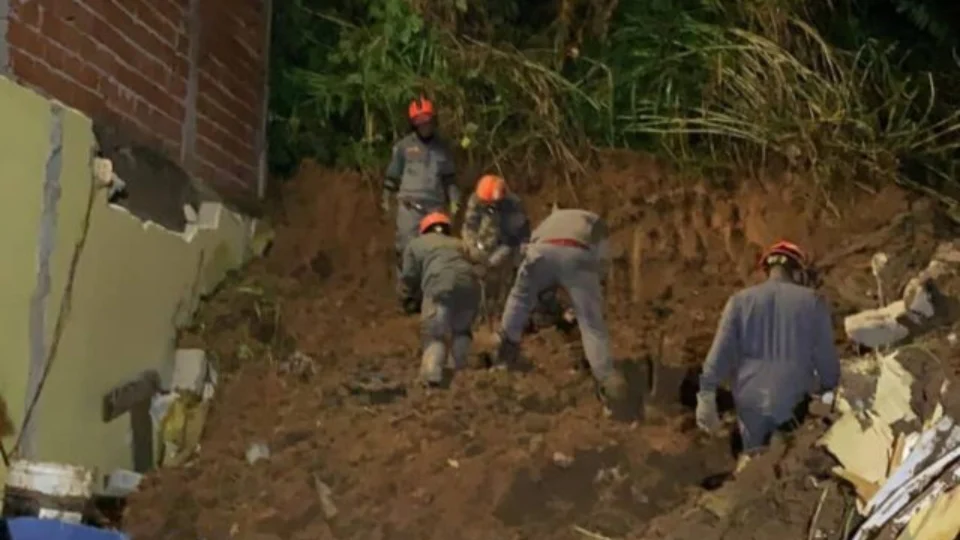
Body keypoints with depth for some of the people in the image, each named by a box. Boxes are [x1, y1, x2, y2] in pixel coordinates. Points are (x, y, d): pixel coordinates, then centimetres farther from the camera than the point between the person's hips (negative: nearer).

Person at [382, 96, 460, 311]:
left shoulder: (443, 148, 13)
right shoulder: (404, 146, 5)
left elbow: (449, 178, 17)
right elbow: (393, 174, 11)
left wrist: (454, 201, 9)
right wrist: (386, 199, 12)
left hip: (435, 206, 3)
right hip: (409, 205, -3)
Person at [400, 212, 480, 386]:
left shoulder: (415, 244, 25)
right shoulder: (457, 244, 38)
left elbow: (409, 276, 18)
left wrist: (411, 296, 38)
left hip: (440, 289, -4)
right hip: (469, 287, 4)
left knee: (434, 334, 7)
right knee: (461, 330, 26)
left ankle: (432, 373, -18)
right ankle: (461, 368, 9)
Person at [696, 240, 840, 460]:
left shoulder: (740, 301, 2)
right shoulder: (812, 301, 1)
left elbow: (720, 352, -2)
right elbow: (826, 356, 6)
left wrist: (706, 396, 0)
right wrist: (831, 392, 22)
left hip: (752, 403, 1)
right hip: (796, 402, -1)